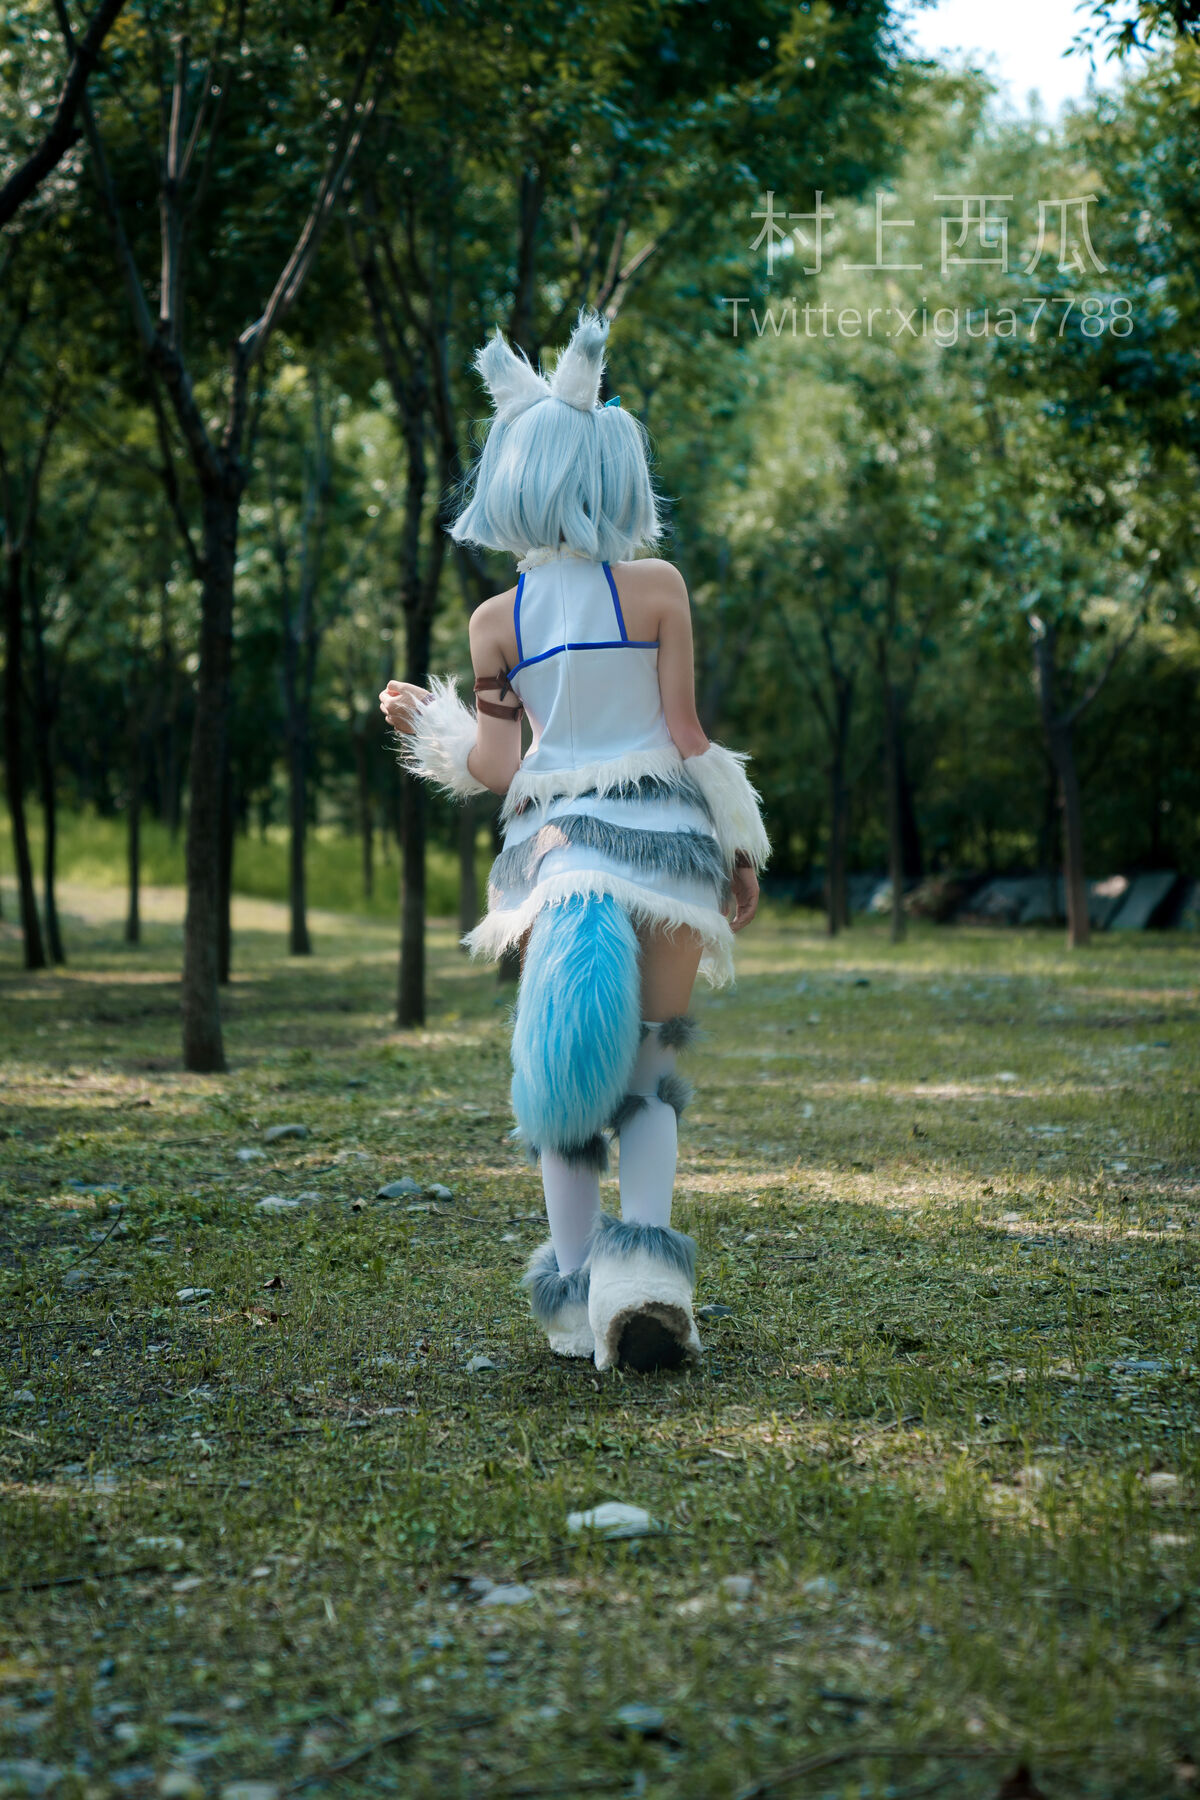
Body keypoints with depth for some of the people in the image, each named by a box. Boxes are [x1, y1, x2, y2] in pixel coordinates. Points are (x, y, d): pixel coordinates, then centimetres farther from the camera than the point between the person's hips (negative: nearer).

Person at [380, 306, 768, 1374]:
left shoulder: (497, 619, 2)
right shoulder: (658, 588, -4)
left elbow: (497, 768, 1)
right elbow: (687, 736, -4)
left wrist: (425, 721, 21)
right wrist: (742, 848, 6)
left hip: (558, 846, 1)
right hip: (665, 839, -1)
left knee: (564, 1070, 12)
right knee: (651, 1069, 8)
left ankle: (576, 1292, 10)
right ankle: (645, 1266, -11)